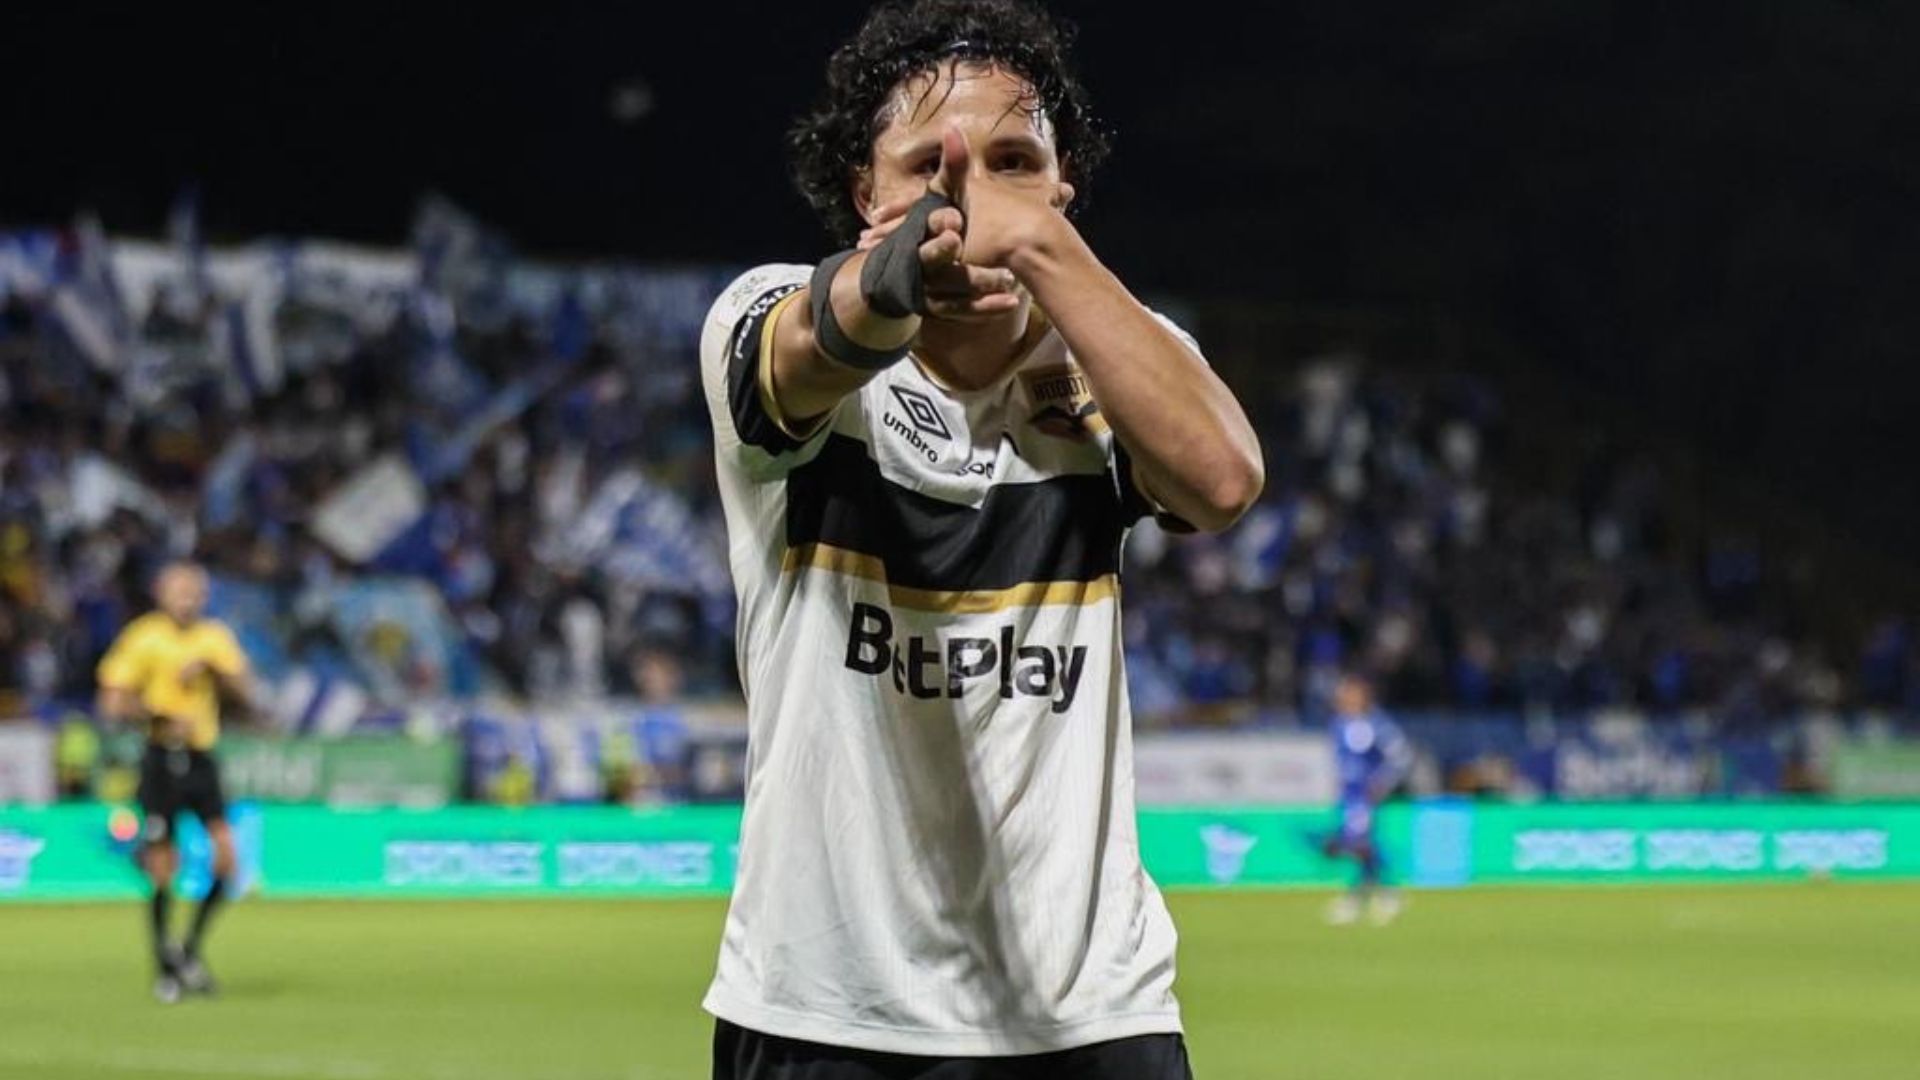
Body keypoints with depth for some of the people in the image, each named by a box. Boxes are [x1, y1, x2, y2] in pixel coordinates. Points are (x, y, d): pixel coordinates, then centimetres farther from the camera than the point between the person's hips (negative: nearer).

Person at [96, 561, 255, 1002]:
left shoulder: (215, 638, 10)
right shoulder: (144, 639, -4)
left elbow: (244, 690, 3)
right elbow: (113, 703, -7)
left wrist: (210, 667, -11)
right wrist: (162, 715, -16)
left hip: (201, 758, 4)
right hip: (161, 761, -4)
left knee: (225, 856, -9)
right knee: (163, 870, -1)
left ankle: (191, 949, 10)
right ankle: (164, 969, 13)